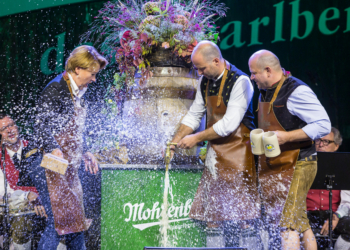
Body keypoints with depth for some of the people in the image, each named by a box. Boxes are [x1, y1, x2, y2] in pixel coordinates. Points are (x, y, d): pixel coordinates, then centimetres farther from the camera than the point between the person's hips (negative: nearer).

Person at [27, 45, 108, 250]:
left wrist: (85, 152, 28)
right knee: (59, 221, -12)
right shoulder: (55, 89, -11)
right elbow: (41, 125, -19)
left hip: (69, 166, 9)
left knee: (76, 220, 12)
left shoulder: (78, 93, 17)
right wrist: (53, 149, -32)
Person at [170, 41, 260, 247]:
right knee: (212, 213, 8)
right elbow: (194, 115, 18)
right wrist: (175, 142, 7)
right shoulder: (205, 81, 9)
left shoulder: (240, 82, -15)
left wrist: (197, 138, -12)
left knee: (241, 213, -7)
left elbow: (229, 124, -19)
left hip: (238, 152, -7)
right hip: (215, 153, 7)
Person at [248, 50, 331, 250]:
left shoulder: (297, 91, -15)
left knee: (288, 223, -12)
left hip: (296, 166, -9)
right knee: (301, 223, 13)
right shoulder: (265, 92, 13)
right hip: (274, 168, 9)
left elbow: (323, 126, -19)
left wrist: (287, 136, -25)